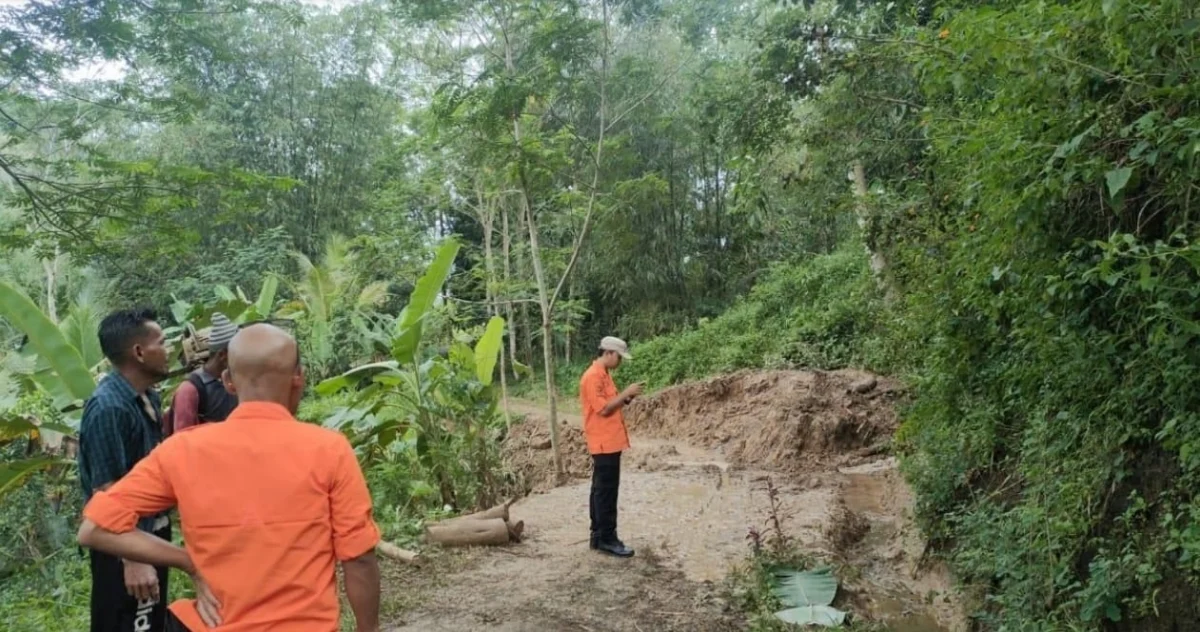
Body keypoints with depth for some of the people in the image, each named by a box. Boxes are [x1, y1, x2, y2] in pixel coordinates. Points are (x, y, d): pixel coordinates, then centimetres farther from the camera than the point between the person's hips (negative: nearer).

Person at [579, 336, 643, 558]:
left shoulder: (604, 375, 15)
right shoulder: (593, 377, -16)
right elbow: (603, 409, -20)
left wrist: (626, 398, 5)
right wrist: (625, 393, -14)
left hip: (609, 442, 10)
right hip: (604, 443, -10)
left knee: (601, 489, 13)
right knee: (606, 491, -5)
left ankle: (599, 535, 19)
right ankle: (607, 539, 0)